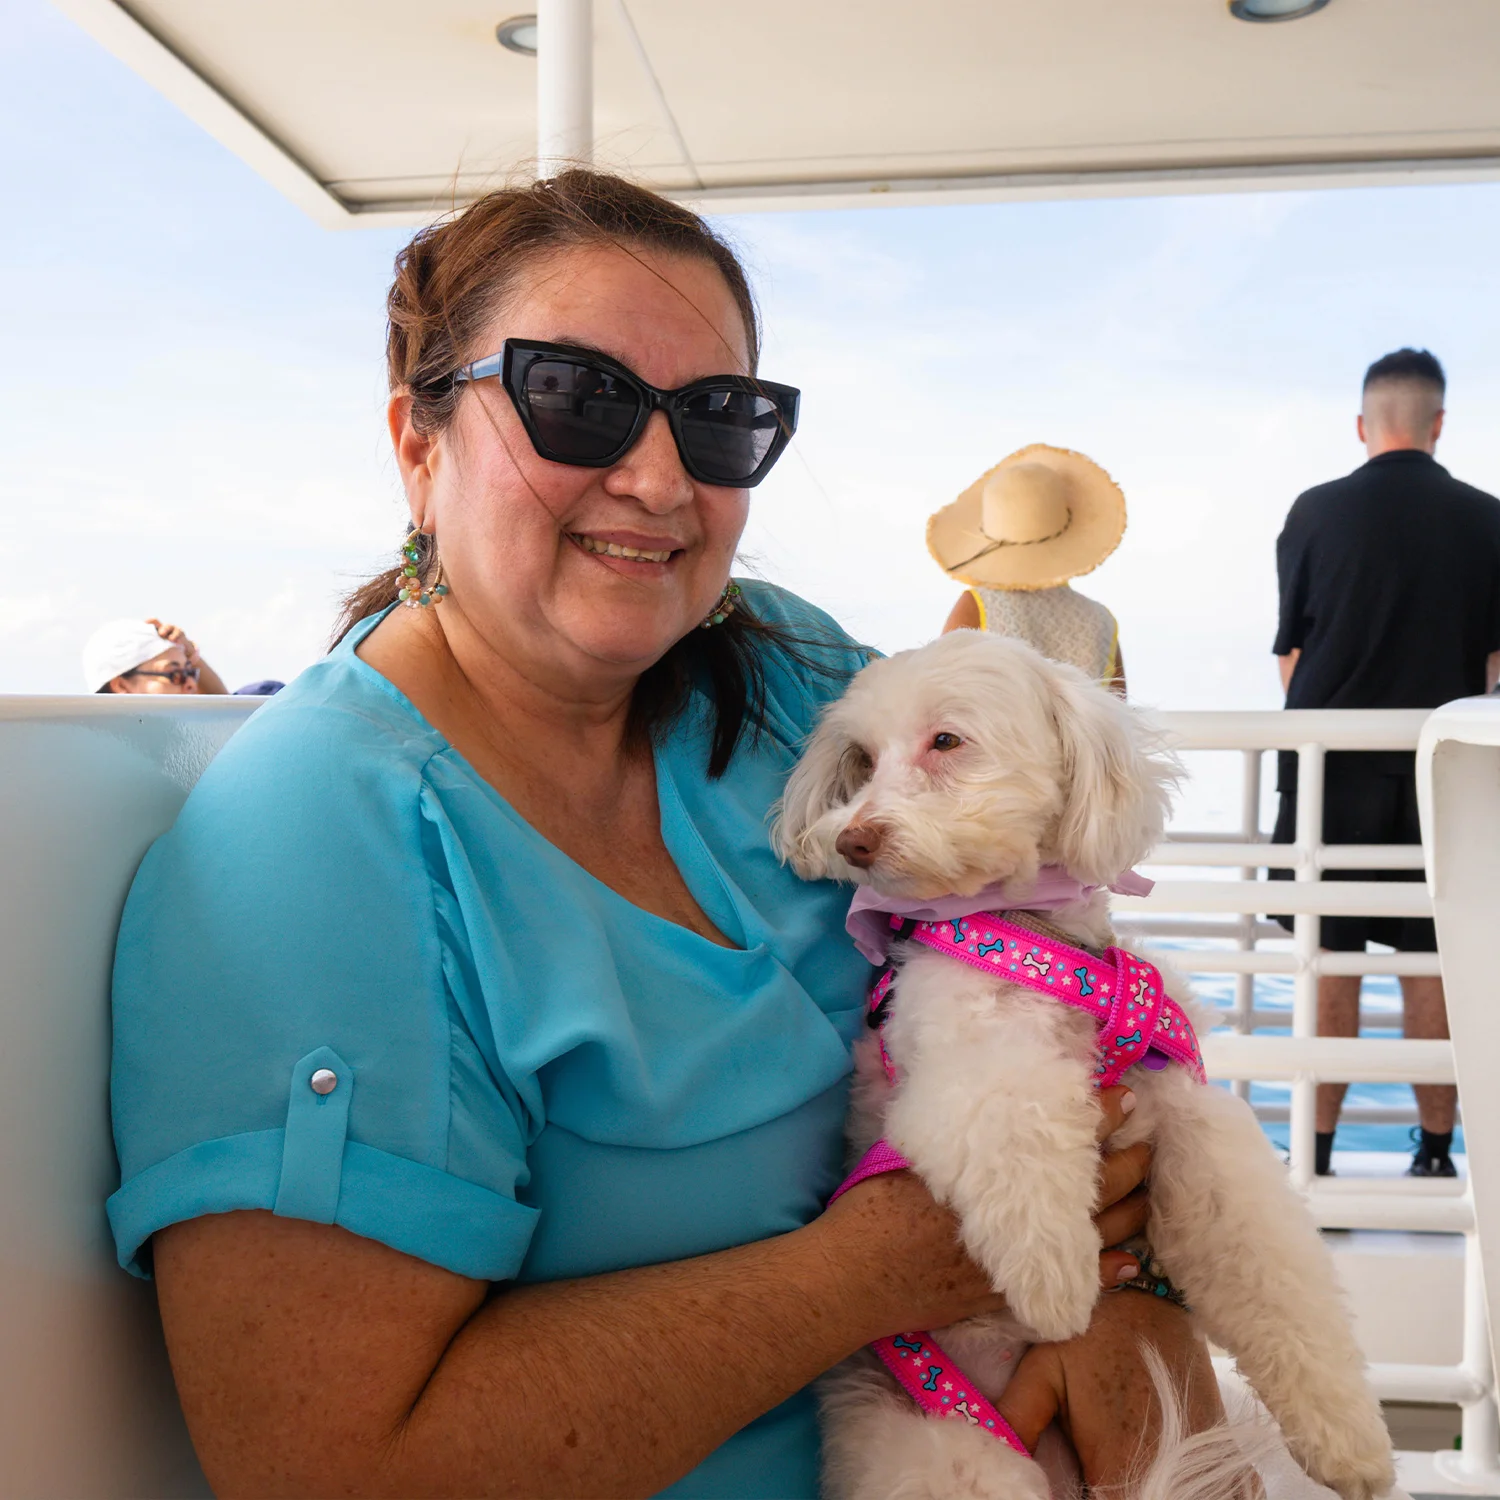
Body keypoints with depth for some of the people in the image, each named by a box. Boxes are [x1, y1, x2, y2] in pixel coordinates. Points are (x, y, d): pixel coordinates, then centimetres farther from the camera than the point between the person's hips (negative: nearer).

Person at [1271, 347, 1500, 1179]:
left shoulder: (1317, 512, -4)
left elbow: (1288, 653, 3)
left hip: (1332, 767, -1)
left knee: (1330, 962, 5)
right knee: (1431, 963, 9)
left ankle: (1317, 1152, 9)